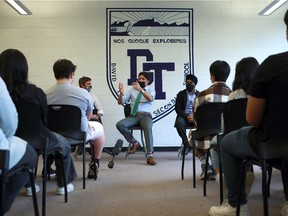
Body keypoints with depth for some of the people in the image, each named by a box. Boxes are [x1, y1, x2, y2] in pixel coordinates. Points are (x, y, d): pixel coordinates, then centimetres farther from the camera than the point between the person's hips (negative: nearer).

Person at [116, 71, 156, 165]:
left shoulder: (151, 90, 11)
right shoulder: (132, 90, 17)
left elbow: (150, 99, -15)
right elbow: (120, 102, 11)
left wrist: (140, 89, -29)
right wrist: (121, 92, -10)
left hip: (145, 115, -3)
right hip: (133, 116, 3)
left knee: (148, 127, -37)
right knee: (119, 125, -25)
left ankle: (150, 156, -38)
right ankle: (135, 143, -5)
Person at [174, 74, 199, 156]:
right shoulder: (181, 94, 12)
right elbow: (177, 108, 1)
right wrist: (186, 116, -16)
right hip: (184, 116, 0)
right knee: (179, 123, -35)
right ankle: (186, 143, -20)